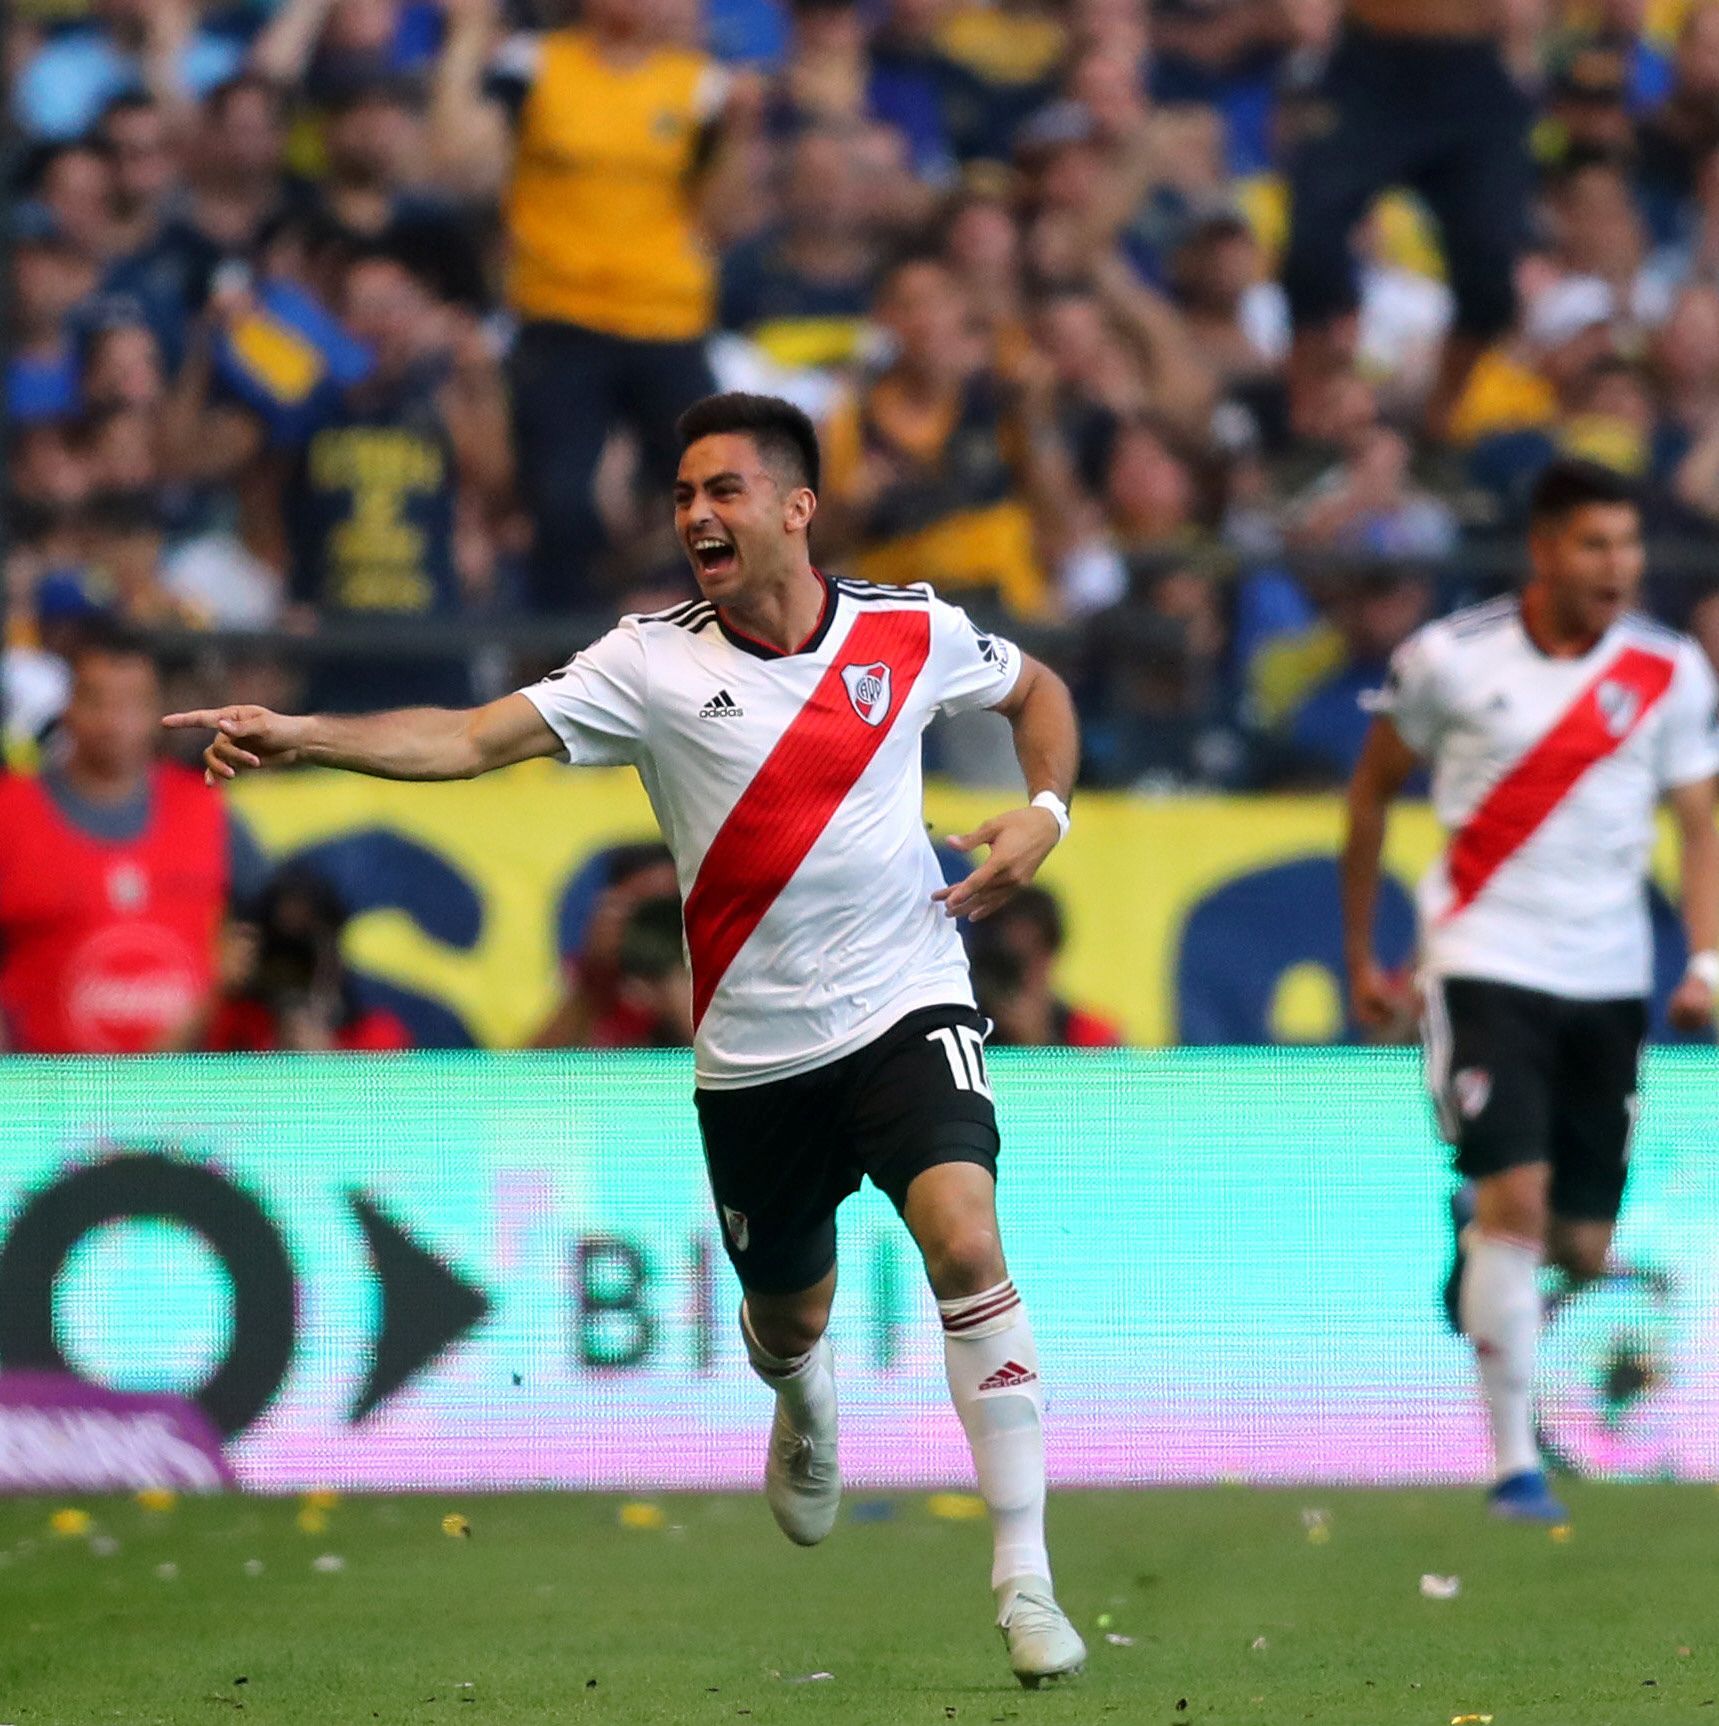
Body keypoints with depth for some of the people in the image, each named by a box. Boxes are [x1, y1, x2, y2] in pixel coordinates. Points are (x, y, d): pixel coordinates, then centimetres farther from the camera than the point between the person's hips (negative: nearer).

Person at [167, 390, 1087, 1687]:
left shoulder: (913, 635, -1)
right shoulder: (655, 663, -5)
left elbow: (1038, 690, 19)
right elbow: (474, 740, -14)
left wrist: (1044, 813, 0)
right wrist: (297, 737, -26)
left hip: (904, 1007, -1)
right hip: (752, 1048, 1)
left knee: (964, 1237, -25)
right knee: (787, 1314, 15)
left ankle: (1024, 1580, -19)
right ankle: (806, 1402, 57)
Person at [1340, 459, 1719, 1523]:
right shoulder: (1449, 658, -4)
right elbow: (1375, 788, 10)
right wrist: (1360, 951, 12)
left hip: (1608, 979, 3)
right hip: (1487, 962, -3)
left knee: (1584, 1244, 6)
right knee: (1514, 1197, -18)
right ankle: (1514, 1462, -13)